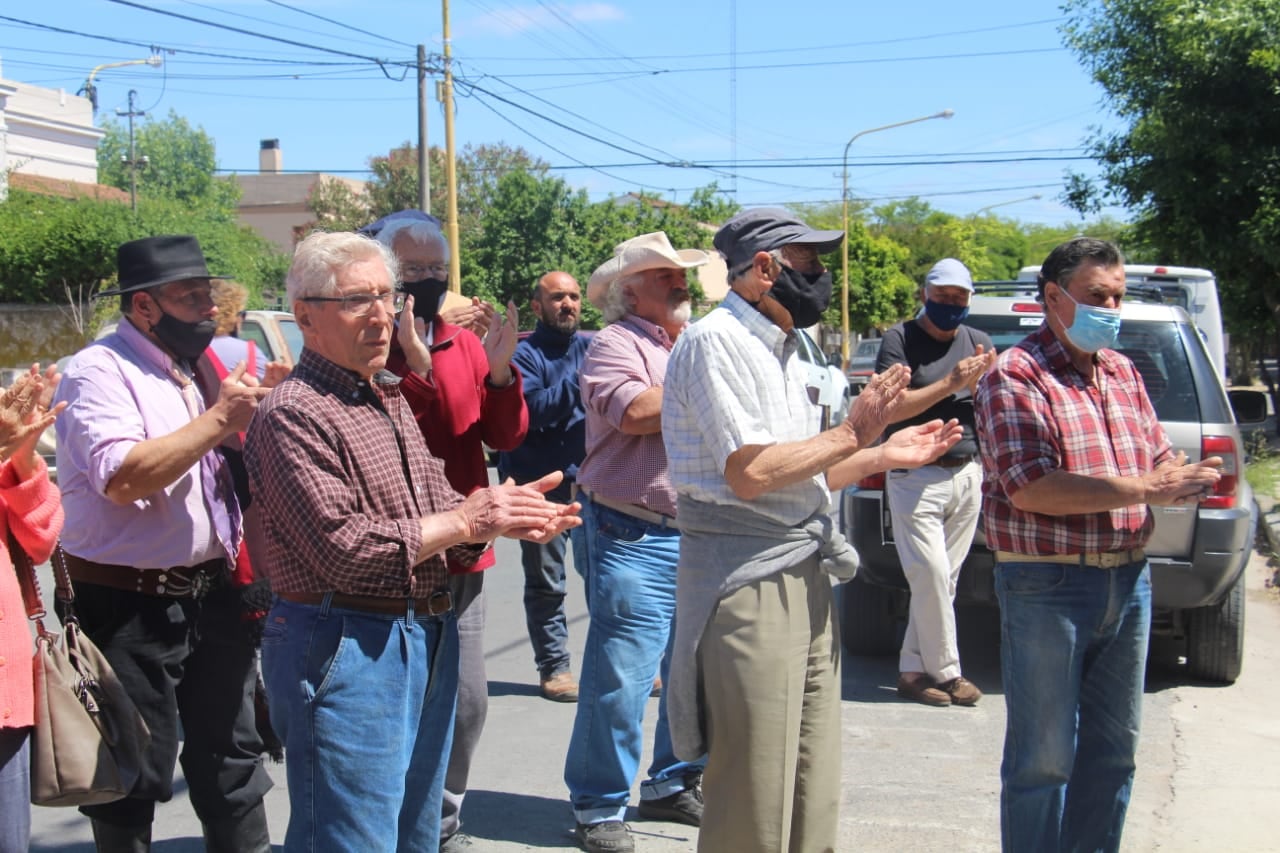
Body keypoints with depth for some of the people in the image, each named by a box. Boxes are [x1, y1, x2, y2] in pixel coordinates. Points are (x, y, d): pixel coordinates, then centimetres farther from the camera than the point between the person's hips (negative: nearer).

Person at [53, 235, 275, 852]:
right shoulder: (101, 372, -12)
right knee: (133, 778, 4)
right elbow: (123, 477, -27)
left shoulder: (191, 369, 13)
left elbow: (225, 467, 22)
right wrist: (219, 418, -22)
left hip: (209, 595, 8)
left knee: (231, 756, 14)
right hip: (130, 608, -7)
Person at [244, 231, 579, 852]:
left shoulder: (390, 400, 16)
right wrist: (465, 522, -15)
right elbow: (341, 548, -20)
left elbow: (439, 509, 14)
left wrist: (505, 513, -7)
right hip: (345, 653, -9)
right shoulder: (292, 414, -13)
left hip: (428, 641, 9)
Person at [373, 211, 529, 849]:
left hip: (463, 555, 6)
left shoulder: (466, 344, 10)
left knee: (467, 702, 14)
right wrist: (416, 369, -27)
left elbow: (506, 436, 5)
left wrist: (501, 372, -11)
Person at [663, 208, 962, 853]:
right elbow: (749, 474, -20)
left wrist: (883, 456, 16)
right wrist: (852, 434, -12)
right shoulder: (717, 341, -11)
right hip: (748, 584, -9)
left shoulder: (778, 349, 18)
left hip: (804, 578, 10)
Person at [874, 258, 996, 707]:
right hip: (916, 476, -4)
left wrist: (979, 386, -11)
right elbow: (892, 409, -12)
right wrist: (949, 384, -19)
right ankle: (945, 671, 4)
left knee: (943, 580, 5)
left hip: (967, 475, 5)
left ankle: (913, 670, 12)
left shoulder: (979, 341, 12)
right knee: (932, 576, -9)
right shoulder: (900, 339, -2)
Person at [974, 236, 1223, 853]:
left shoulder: (1123, 373, 13)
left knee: (1114, 749, 16)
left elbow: (1160, 456, 16)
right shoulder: (1016, 376, -11)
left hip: (1129, 580, 8)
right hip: (1048, 586, -7)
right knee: (1044, 756, 2)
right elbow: (1033, 488, -21)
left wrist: (1184, 479, -9)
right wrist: (1147, 491, -21)